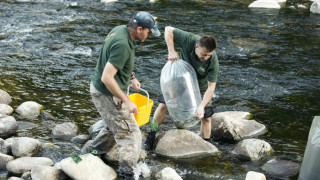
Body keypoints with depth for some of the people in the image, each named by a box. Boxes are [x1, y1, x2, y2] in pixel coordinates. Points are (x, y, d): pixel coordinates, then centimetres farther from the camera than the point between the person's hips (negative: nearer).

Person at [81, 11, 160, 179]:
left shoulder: (120, 29, 0)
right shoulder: (122, 45, -29)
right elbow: (107, 78, -30)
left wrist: (131, 77, 15)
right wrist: (127, 101, -24)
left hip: (100, 90, 10)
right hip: (108, 96, -10)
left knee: (113, 128, 27)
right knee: (131, 135, -4)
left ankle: (87, 154, 38)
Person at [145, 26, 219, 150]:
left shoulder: (213, 61, -33)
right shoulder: (189, 40, -34)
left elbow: (211, 87, -28)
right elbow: (168, 30, -22)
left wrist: (202, 106, -37)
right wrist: (171, 51, -33)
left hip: (200, 88, -1)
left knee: (206, 117, -2)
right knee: (163, 105, -5)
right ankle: (151, 137, 11)